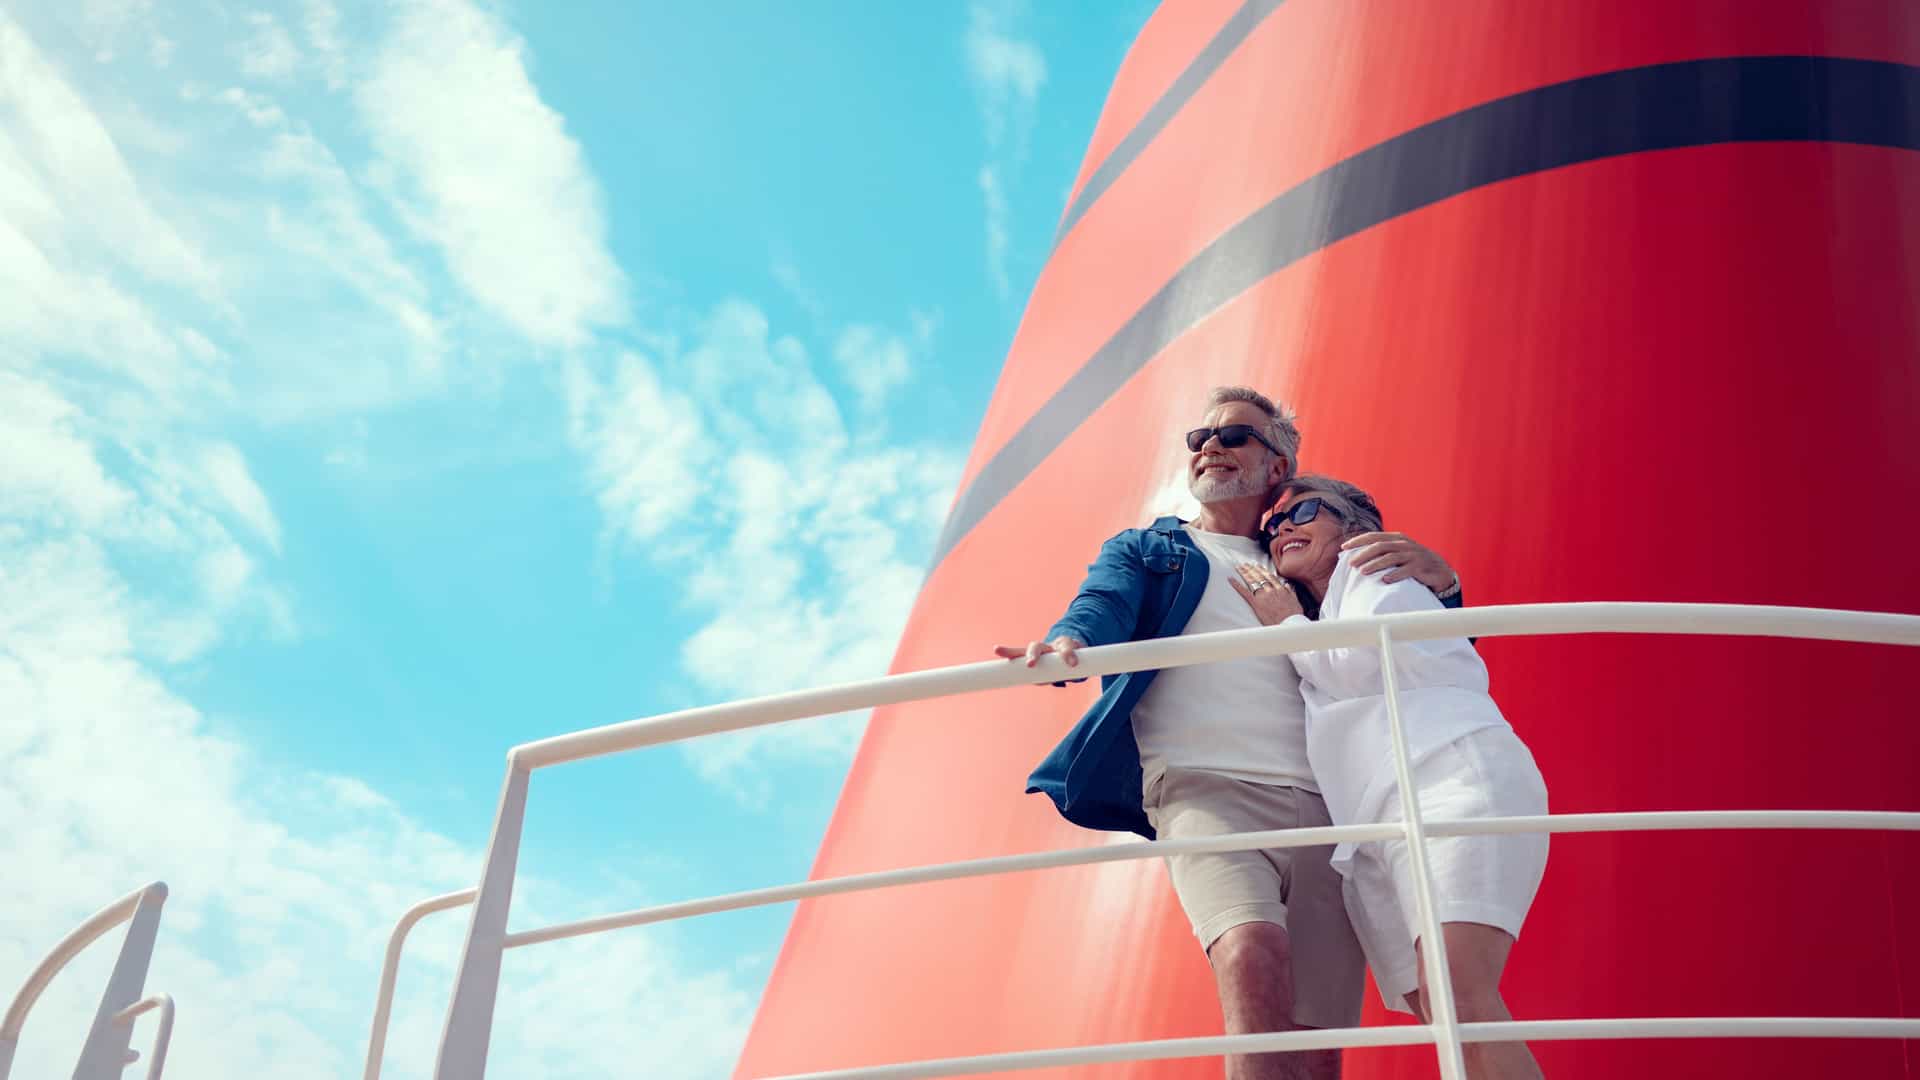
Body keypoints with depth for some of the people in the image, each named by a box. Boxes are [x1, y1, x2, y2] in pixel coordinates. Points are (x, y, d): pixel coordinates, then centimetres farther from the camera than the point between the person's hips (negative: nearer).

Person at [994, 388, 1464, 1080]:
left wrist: (1438, 579, 6)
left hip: (1322, 808, 3)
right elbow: (1103, 607, 1)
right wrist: (1068, 643, -25)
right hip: (1205, 788, -3)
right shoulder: (1141, 552, 24)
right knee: (1255, 959, -33)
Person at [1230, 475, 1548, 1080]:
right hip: (1374, 842, 7)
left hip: (1451, 782, -7)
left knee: (1460, 995, -27)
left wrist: (1286, 623, 16)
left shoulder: (1373, 566, 17)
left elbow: (1362, 662, 0)